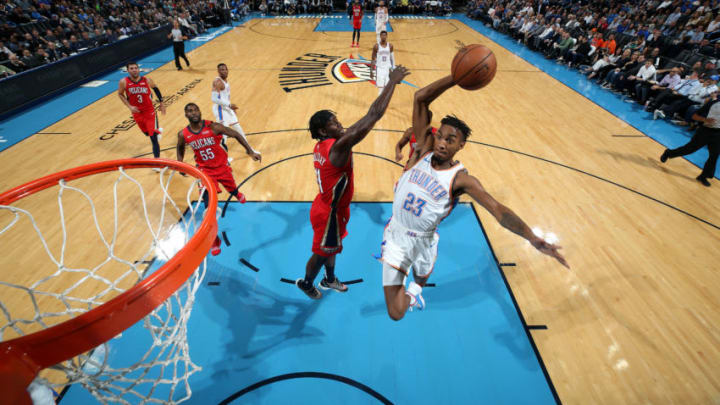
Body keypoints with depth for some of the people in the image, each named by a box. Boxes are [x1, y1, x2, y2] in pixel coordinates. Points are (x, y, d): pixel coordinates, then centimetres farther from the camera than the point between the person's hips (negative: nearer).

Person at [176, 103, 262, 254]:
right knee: (208, 206, -7)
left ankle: (237, 194, 66)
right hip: (205, 171, 0)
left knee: (232, 190, 22)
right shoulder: (183, 135, -11)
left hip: (222, 167, 0)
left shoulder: (214, 127, -19)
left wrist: (251, 152, -16)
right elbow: (180, 148, 12)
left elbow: (236, 135, -11)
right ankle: (214, 240, 8)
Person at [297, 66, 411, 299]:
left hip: (329, 207, 9)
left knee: (332, 247, 29)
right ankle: (306, 283, 46)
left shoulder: (322, 146, -5)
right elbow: (374, 115, -35)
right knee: (322, 253, 17)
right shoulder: (338, 146, -33)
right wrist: (393, 81, -28)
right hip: (330, 213, -9)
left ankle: (329, 280, 54)